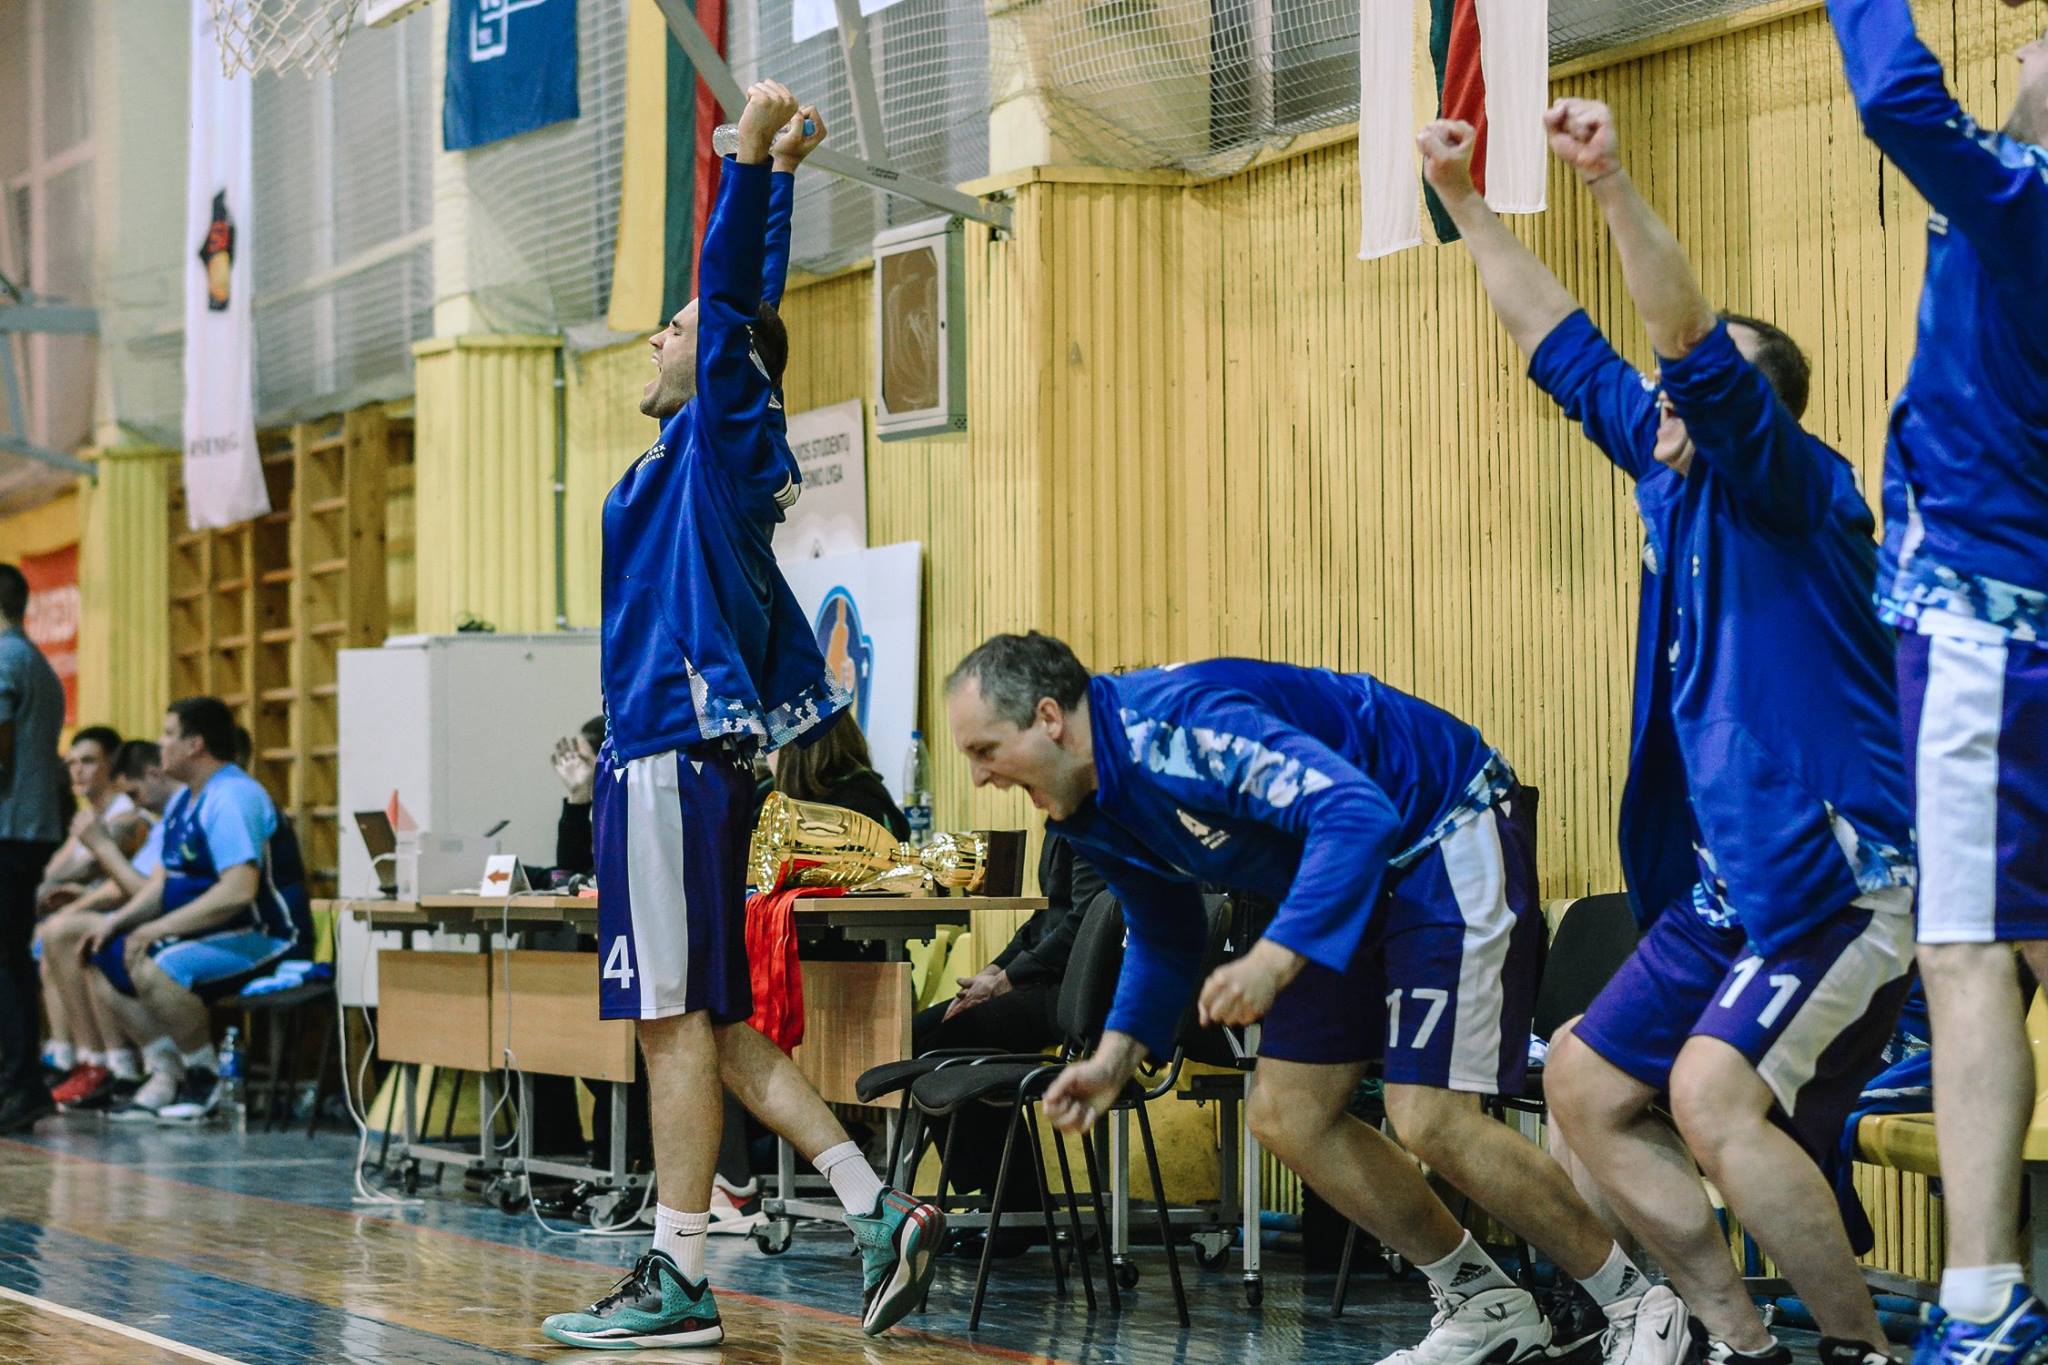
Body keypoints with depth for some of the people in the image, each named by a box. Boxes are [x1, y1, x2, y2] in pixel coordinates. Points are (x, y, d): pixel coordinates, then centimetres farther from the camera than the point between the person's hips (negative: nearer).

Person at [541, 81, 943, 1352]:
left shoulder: (726, 430, -3)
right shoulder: (699, 453, 19)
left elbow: (734, 300, -13)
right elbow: (739, 296, 28)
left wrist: (756, 156, -15)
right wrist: (766, 164, 30)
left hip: (677, 763, -9)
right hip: (664, 759, 9)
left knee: (679, 1021, -7)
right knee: (714, 1025, 10)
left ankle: (678, 1283, -5)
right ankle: (881, 1214, 7)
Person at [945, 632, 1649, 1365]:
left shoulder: (1177, 724, -30)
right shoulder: (1093, 812, 1)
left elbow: (1357, 812, -38)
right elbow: (1164, 938, 15)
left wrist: (1275, 960, -45)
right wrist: (1115, 1057, 1)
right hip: (1357, 885, 10)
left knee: (1429, 1119, -17)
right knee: (1286, 1115, 4)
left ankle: (1633, 1299, 0)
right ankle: (1487, 1306, 16)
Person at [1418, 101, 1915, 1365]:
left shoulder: (1792, 486, -8)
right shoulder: (1674, 480, 14)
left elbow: (1695, 344, -23)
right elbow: (1566, 346, 21)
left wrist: (1613, 184, -31)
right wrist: (1467, 204, 21)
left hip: (1843, 870, -10)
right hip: (1727, 882, 10)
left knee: (1713, 1091, -26)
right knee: (1587, 1084, 10)